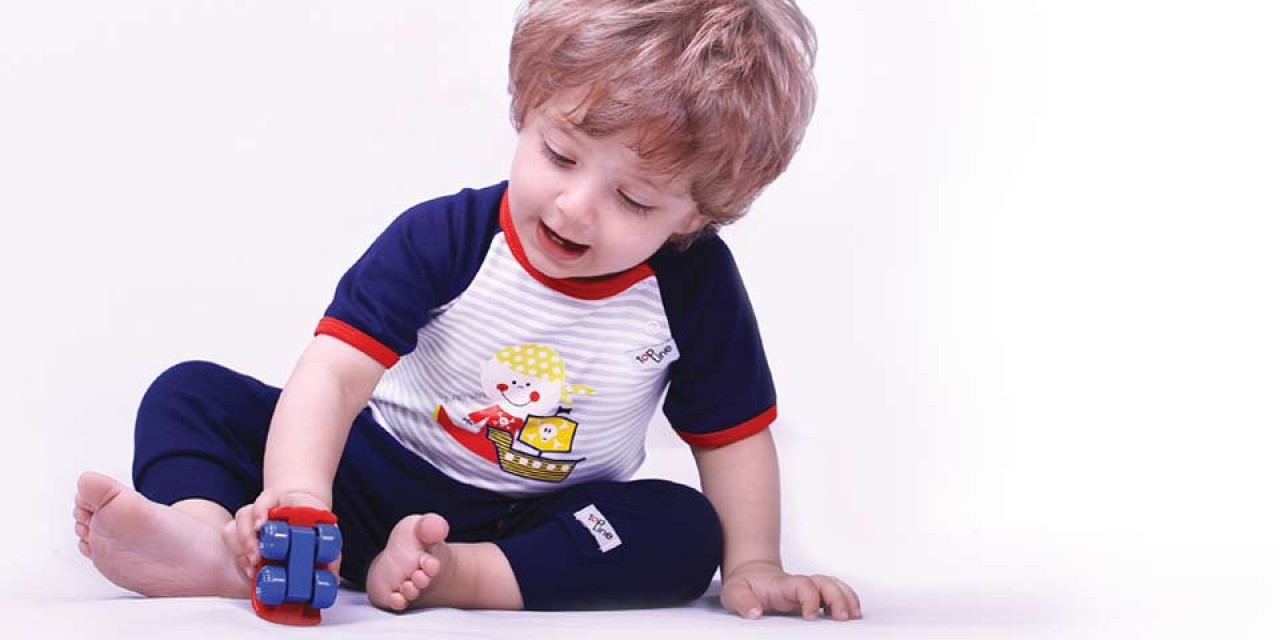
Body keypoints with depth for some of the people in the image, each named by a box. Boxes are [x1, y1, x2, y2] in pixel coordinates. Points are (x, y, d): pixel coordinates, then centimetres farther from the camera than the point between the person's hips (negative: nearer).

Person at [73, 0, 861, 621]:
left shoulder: (694, 283, -13)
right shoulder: (445, 238, -17)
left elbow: (733, 435, -1)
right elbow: (334, 374, -27)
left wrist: (751, 566, -10)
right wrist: (296, 499, -44)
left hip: (535, 526, 0)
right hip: (377, 478, 0)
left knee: (686, 532, -28)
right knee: (192, 392, -12)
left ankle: (453, 576, -36)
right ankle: (204, 534, -41)